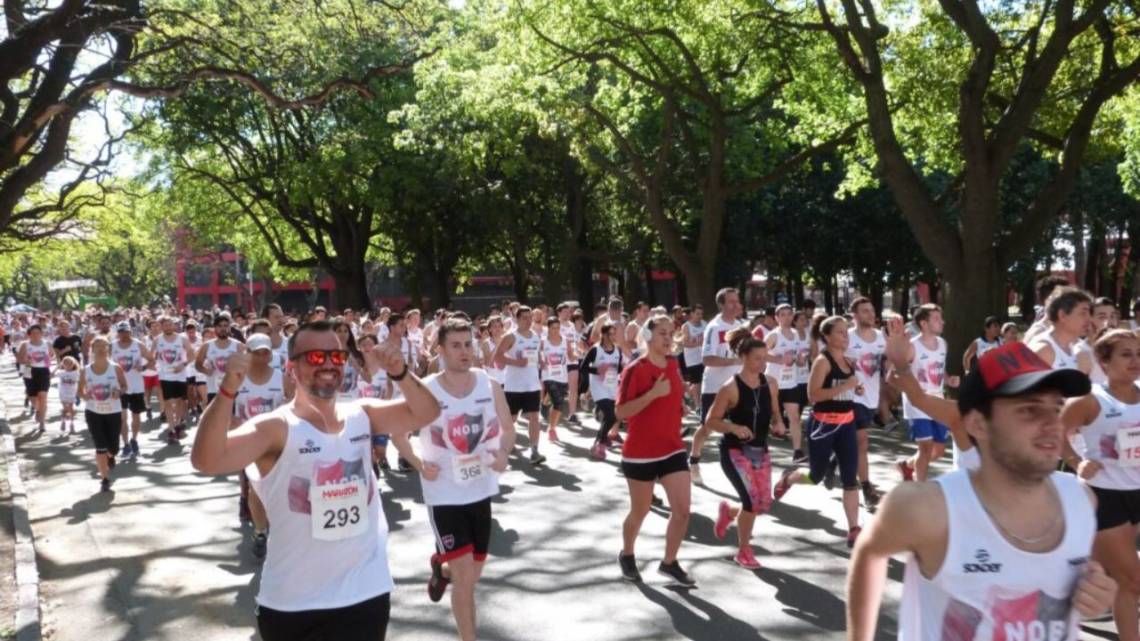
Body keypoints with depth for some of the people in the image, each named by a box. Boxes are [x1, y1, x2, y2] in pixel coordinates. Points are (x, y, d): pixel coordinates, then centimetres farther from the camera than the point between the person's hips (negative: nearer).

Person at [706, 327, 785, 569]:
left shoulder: (771, 384, 1)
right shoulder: (730, 388, -15)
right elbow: (711, 420, -10)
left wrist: (778, 425, -7)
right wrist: (734, 428, -26)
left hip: (760, 450, 6)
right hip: (734, 451, -6)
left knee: (764, 504, 4)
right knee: (752, 500, -17)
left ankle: (728, 511, 38)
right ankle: (743, 551, 7)